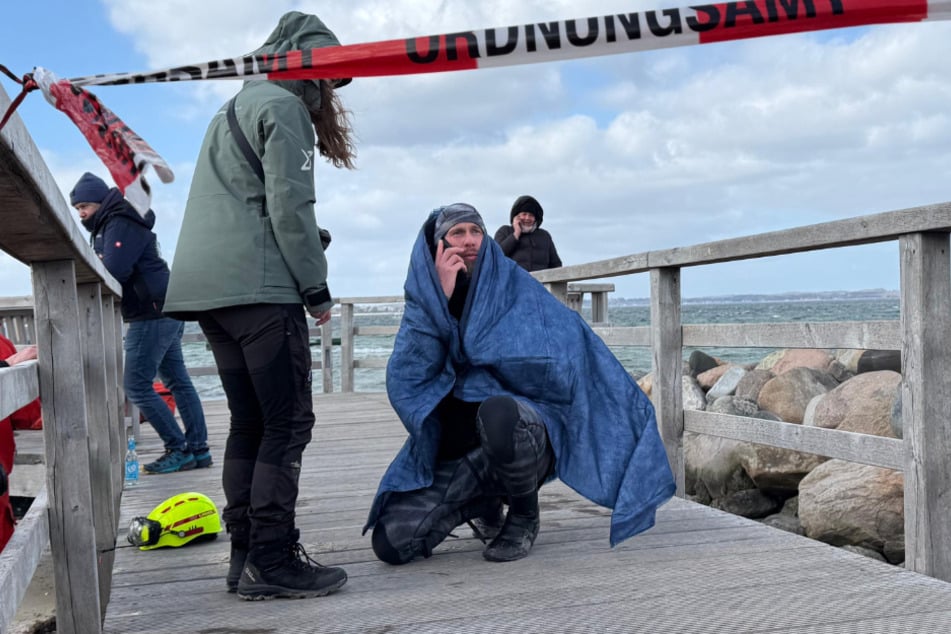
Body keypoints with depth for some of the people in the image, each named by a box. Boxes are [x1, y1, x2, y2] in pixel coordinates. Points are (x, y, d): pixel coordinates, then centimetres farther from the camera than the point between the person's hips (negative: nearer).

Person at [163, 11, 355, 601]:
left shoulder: (235, 109, 27)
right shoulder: (283, 107, -2)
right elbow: (288, 208, -12)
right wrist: (318, 287, -6)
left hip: (207, 287, 9)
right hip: (258, 286, -9)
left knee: (250, 423, 10)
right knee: (288, 423, -7)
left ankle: (246, 554, 11)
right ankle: (272, 560, -8)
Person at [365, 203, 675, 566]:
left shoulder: (515, 288, -1)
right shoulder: (423, 301, 5)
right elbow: (404, 382, -10)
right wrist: (442, 298, -15)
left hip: (520, 428, -3)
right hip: (451, 453, 3)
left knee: (496, 412, -40)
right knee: (388, 542, -12)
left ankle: (525, 517, -9)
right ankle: (484, 505, 17)